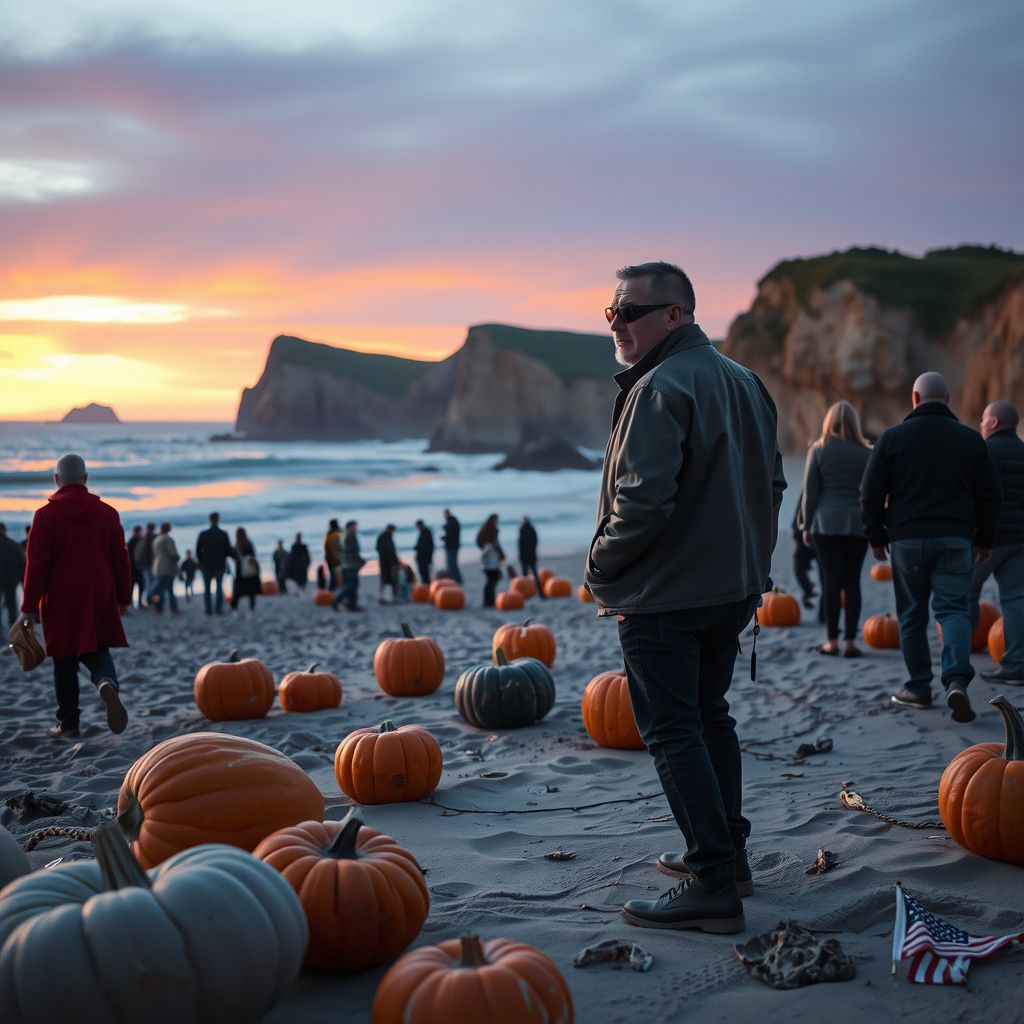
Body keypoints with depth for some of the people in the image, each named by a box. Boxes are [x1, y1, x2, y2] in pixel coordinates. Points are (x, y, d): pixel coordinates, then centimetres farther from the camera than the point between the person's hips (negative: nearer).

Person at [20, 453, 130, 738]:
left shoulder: (46, 515, -7)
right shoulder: (107, 513, 4)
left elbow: (37, 563, -8)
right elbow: (120, 558, 6)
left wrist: (29, 606, -4)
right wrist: (123, 597, 14)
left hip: (61, 602, -2)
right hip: (100, 600, 2)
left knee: (65, 662, 8)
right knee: (97, 651, 11)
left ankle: (68, 724, 13)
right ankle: (107, 683, -23)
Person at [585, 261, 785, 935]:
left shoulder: (659, 388, -18)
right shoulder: (745, 382, 12)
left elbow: (643, 500, -26)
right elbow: (772, 483, 18)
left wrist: (601, 567, -11)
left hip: (664, 598, -9)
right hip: (735, 587, 9)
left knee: (673, 732, -4)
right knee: (710, 716, 20)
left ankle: (713, 884, -3)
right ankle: (728, 852, 29)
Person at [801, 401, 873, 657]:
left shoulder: (818, 450, 0)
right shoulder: (866, 453, 4)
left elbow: (810, 492, -1)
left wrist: (807, 526, 6)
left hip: (826, 522, -1)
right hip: (857, 523, 1)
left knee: (831, 581, 1)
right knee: (852, 582, 4)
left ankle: (832, 641, 1)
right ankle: (850, 641, 1)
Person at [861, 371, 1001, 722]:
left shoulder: (892, 437, 0)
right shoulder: (971, 439, 6)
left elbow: (871, 494, 0)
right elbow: (991, 495, 9)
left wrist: (876, 536, 11)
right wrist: (984, 539, 19)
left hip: (906, 539, -1)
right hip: (956, 539, 1)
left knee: (912, 615, 9)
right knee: (954, 609, 0)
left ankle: (919, 688, 16)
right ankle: (957, 679, -22)